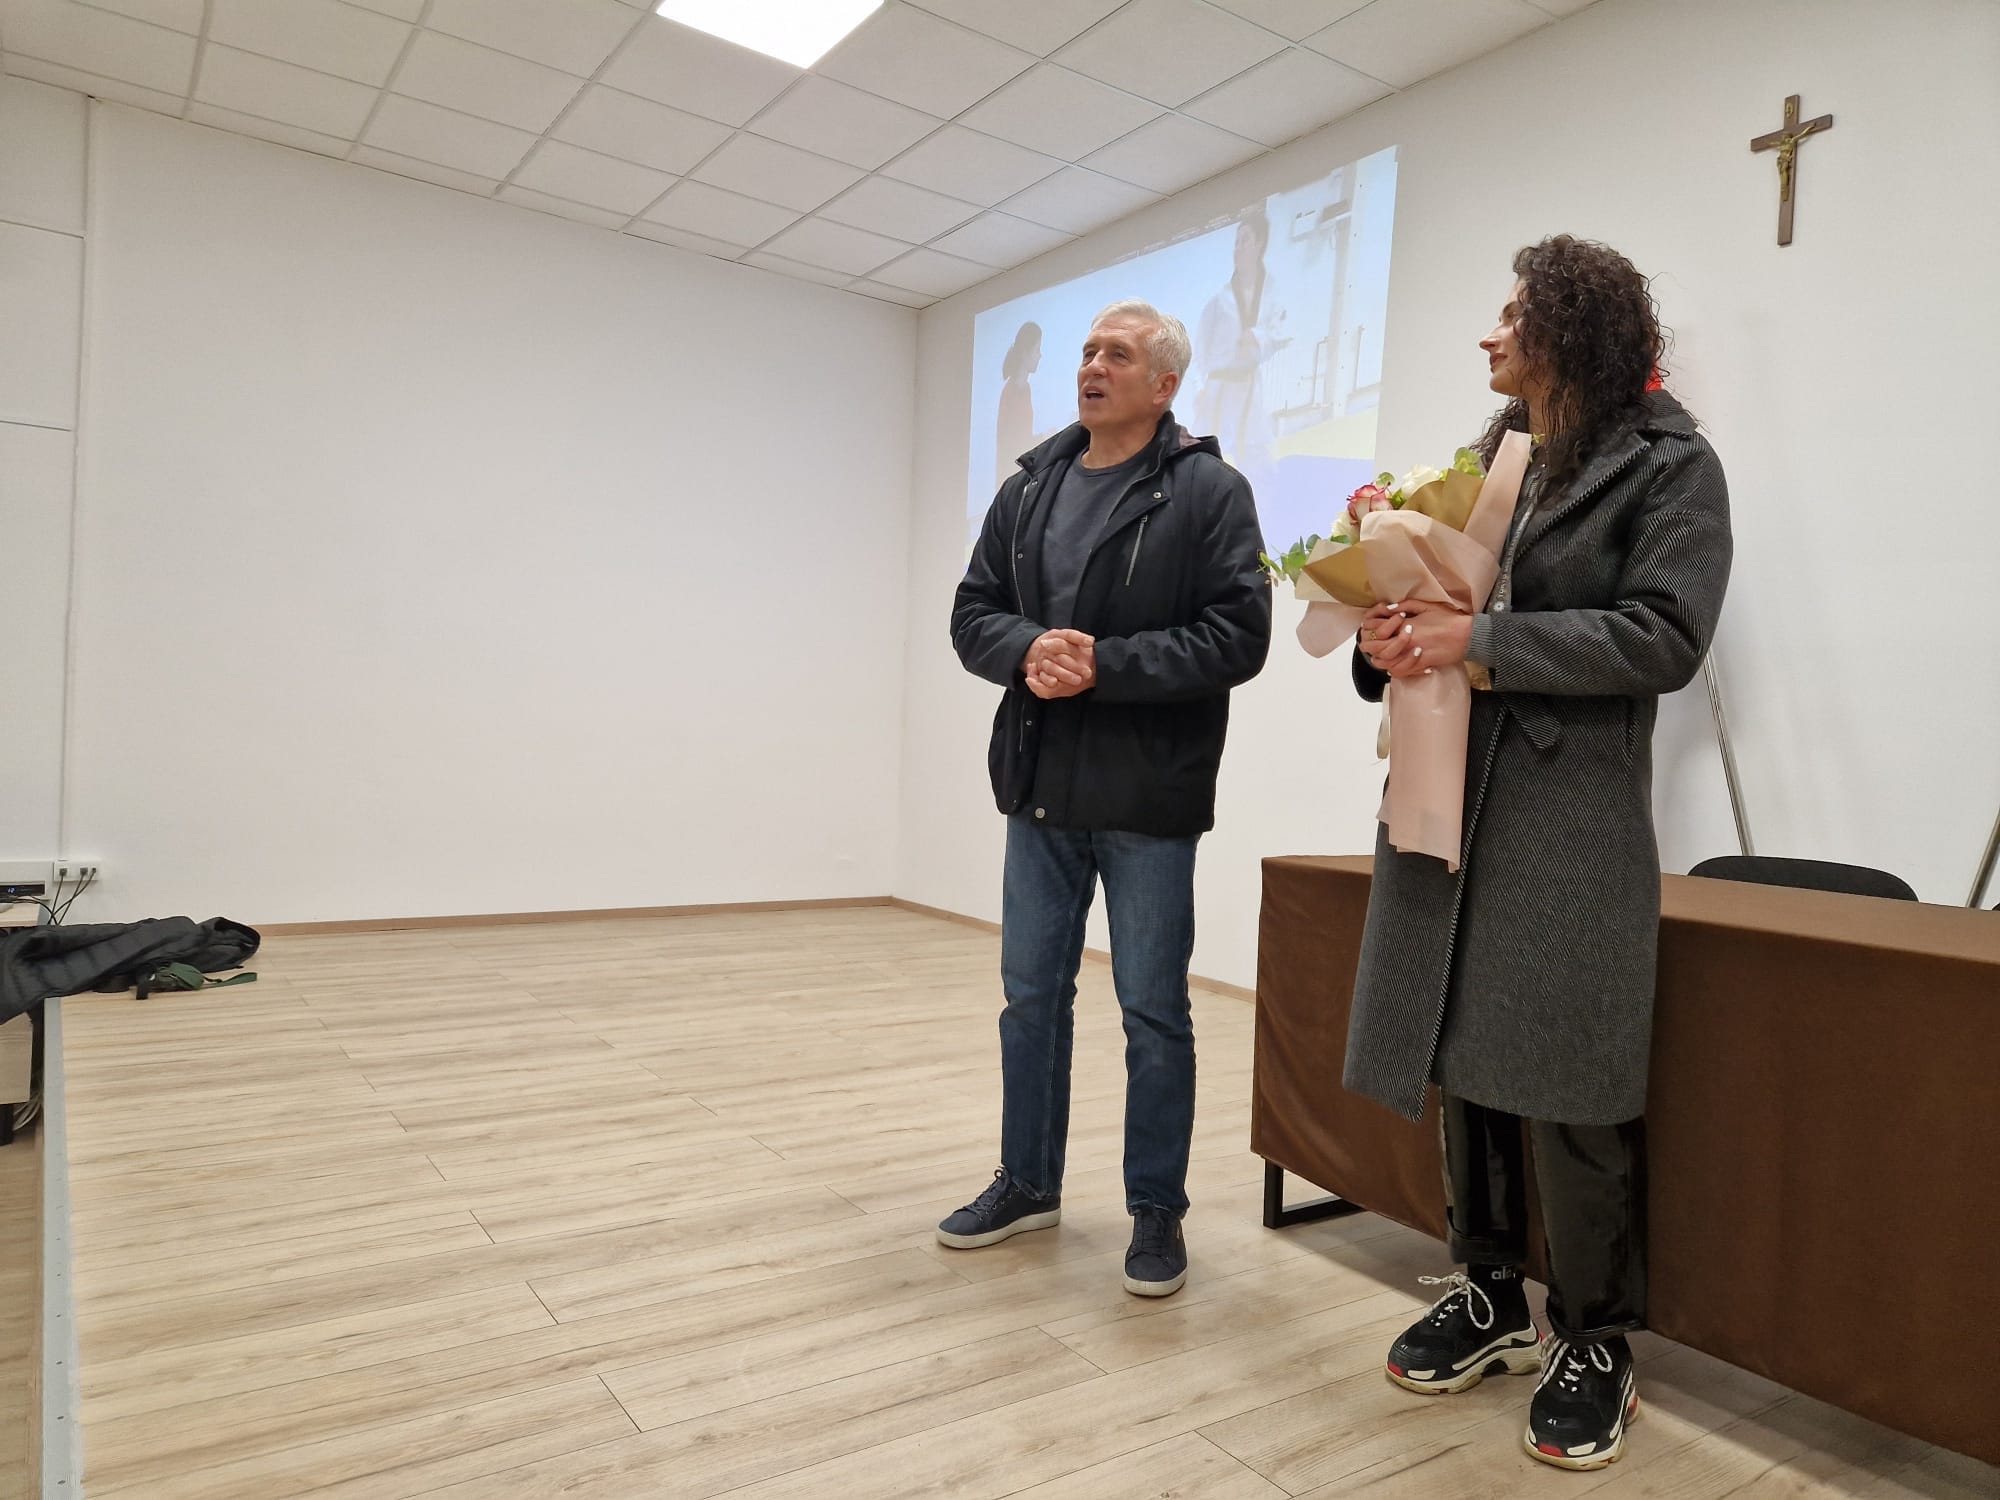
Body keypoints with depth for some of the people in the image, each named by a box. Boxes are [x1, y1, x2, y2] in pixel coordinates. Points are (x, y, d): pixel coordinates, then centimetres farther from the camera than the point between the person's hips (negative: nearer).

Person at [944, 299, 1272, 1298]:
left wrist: (1105, 665, -20)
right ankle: (1028, 1182, 33)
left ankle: (1157, 1211, 24)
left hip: (1149, 800, -5)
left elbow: (1237, 635, -14)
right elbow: (973, 613, 9)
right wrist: (1027, 650, -13)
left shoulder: (1208, 491, -5)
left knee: (1152, 1011, 6)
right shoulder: (1028, 487, 11)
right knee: (1031, 993, 15)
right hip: (1041, 789, 6)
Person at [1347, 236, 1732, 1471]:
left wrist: (1479, 644, -17)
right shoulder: (1486, 456, 17)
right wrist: (1391, 630, -8)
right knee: (1454, 1052, 10)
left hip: (1571, 810, -5)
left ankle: (1597, 1342, 19)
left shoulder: (1670, 463, 0)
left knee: (1568, 1083, -1)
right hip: (1447, 790, 6)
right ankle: (1490, 1296, 28)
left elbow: (1665, 635, -12)